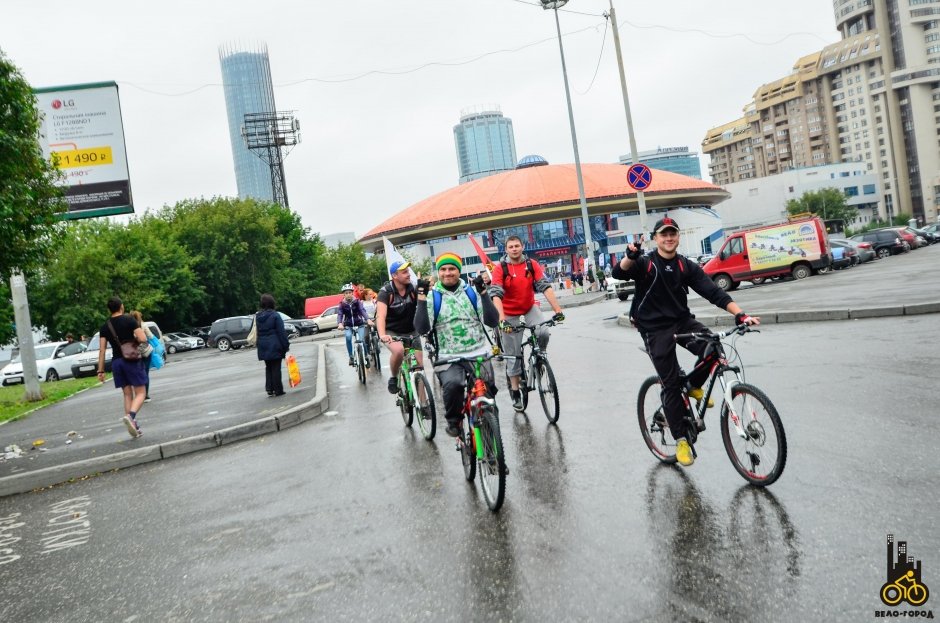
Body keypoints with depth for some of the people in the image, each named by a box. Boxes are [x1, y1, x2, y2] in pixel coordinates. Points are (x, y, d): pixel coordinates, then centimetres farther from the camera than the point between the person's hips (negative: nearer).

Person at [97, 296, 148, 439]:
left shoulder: (104, 327, 6)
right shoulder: (129, 320, -7)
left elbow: (102, 350, 3)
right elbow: (143, 339, -16)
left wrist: (101, 370, 6)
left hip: (116, 362, 5)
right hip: (132, 360, -5)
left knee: (127, 394, 12)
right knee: (140, 393, -1)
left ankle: (134, 426, 10)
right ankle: (131, 416, -28)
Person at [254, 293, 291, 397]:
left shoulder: (258, 316, 6)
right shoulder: (275, 315, -11)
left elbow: (257, 332, 11)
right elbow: (281, 332, -12)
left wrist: (259, 344, 18)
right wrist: (286, 345, -7)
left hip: (263, 346, 5)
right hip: (274, 345, -5)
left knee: (268, 368, 15)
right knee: (276, 368, 0)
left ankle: (269, 388, 9)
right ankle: (278, 390, 3)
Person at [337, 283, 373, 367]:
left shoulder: (357, 301, -8)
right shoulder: (342, 304, -6)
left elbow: (363, 311, -23)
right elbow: (340, 314, -17)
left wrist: (368, 320, -42)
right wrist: (340, 324, -39)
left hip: (359, 324, -1)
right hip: (348, 325, 1)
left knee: (362, 340, -18)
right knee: (348, 337, -29)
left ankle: (366, 357, 5)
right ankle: (351, 357, -16)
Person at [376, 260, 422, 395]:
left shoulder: (413, 289, -9)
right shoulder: (386, 292, -19)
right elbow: (381, 315, -32)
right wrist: (382, 335, -49)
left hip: (411, 331, 4)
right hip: (391, 332, -3)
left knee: (419, 366, -3)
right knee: (398, 350, -34)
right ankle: (394, 378, -6)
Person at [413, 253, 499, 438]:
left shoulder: (471, 291, 7)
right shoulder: (432, 296, 3)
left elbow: (492, 321, -4)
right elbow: (422, 328, -10)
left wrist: (483, 292, -13)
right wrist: (422, 297, -16)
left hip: (479, 355, 2)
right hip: (448, 358, -2)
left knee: (487, 393, -10)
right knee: (452, 384, -30)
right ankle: (453, 421, -3)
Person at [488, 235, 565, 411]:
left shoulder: (532, 265, -10)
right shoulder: (500, 268, -17)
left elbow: (546, 287, -17)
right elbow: (496, 294, -26)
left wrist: (557, 310, -27)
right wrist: (502, 318, -39)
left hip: (529, 307, 2)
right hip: (510, 313, -2)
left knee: (543, 333, -27)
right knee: (513, 353, 3)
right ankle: (515, 390, 19)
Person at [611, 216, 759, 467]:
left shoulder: (687, 266, 2)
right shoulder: (645, 263, -8)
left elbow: (713, 292, -5)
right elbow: (618, 273, -26)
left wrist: (740, 314, -20)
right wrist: (630, 257, -49)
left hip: (682, 321, 4)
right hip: (655, 329, -3)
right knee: (671, 383, -5)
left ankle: (695, 387, 8)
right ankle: (681, 439, 9)